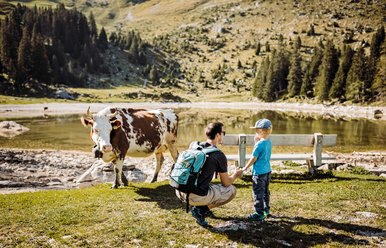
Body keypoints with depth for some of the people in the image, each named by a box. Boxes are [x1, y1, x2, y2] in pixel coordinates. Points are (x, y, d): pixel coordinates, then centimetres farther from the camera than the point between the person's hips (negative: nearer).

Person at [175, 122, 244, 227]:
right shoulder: (219, 155, -7)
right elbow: (226, 183, 3)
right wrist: (235, 175, 25)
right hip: (196, 196, -7)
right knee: (232, 190, 11)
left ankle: (199, 207, 17)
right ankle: (201, 209, 1)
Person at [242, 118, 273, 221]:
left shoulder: (259, 144, -21)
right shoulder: (269, 142, 4)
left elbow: (253, 158, -16)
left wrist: (246, 168, -3)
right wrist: (258, 141, 7)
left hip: (259, 172, -9)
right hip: (267, 170, 9)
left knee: (258, 193, 0)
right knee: (265, 191, 20)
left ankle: (259, 213, 5)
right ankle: (266, 210, 32)